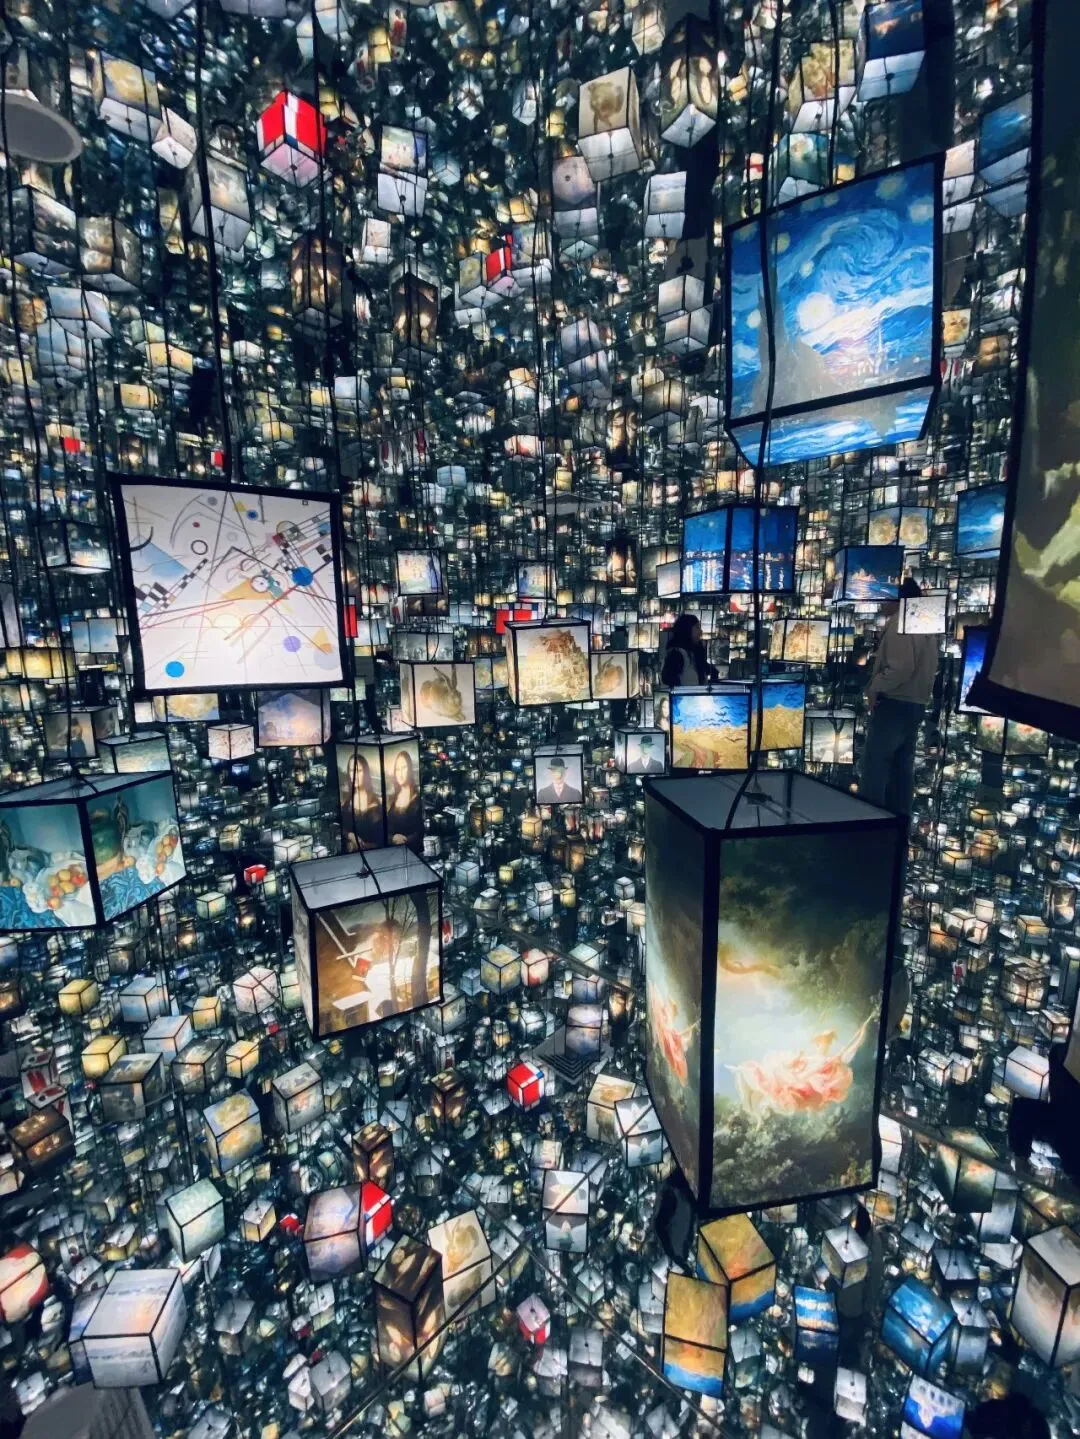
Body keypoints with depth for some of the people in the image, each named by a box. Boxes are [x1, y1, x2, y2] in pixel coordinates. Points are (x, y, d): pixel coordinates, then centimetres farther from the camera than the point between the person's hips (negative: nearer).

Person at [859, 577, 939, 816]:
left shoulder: (899, 624, -13)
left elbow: (900, 668, -22)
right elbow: (929, 668, 17)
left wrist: (875, 687, -11)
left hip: (894, 703, -10)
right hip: (917, 704, 10)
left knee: (874, 767, -6)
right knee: (902, 767, 12)